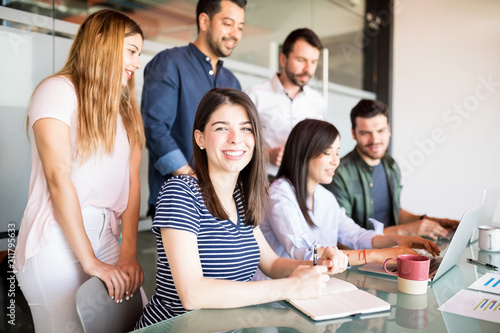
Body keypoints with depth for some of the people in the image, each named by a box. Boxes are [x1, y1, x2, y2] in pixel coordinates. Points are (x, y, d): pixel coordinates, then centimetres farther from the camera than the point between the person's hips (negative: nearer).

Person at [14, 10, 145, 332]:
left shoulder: (125, 106, 12)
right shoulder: (59, 90, -7)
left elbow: (132, 178, 3)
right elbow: (59, 179, -15)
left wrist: (129, 252, -5)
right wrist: (92, 263, -14)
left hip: (107, 238, 6)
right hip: (58, 241, -6)